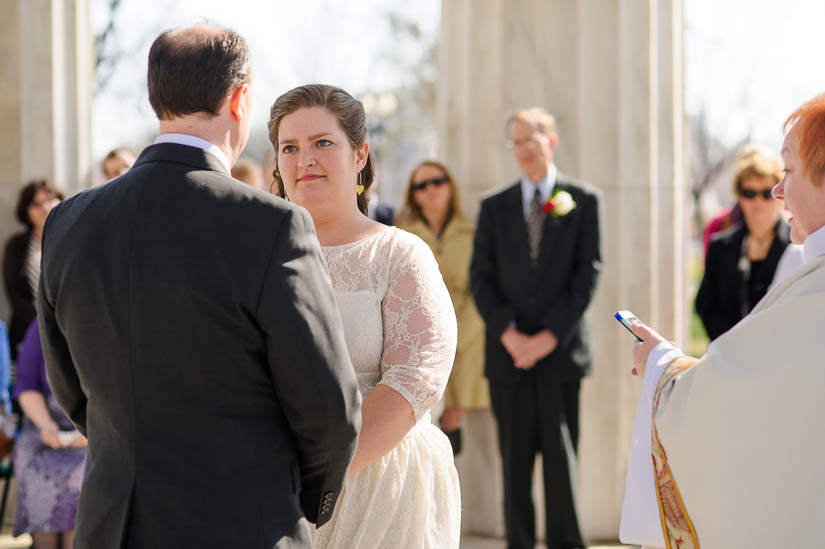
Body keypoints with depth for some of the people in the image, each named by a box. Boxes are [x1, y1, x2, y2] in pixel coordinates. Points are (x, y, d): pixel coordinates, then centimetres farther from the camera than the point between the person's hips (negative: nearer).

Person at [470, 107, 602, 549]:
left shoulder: (582, 200, 5)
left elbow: (587, 273, -1)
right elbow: (480, 278, 6)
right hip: (508, 354, 2)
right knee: (515, 462, 4)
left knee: (561, 458, -2)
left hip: (560, 350, -2)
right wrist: (508, 333, -8)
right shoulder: (494, 207, 12)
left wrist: (550, 335, -9)